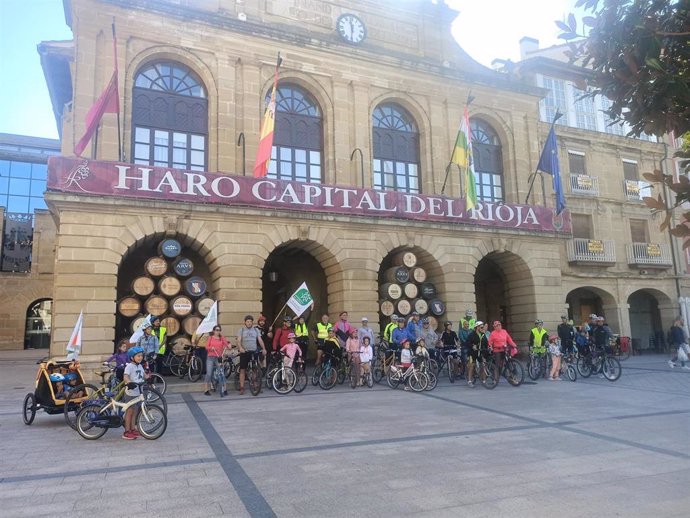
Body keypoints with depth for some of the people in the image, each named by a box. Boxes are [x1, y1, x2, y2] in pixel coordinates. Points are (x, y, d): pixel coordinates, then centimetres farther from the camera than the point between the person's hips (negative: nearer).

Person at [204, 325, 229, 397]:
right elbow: (206, 347, -1)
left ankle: (224, 389, 0)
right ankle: (206, 390, 5)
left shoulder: (222, 338, 9)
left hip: (219, 358, 1)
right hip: (210, 357, -1)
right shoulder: (210, 338, 7)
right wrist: (211, 348, -21)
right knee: (209, 374, -4)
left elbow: (226, 344, -2)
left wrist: (229, 345, -24)